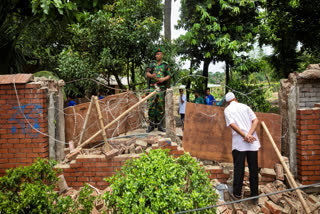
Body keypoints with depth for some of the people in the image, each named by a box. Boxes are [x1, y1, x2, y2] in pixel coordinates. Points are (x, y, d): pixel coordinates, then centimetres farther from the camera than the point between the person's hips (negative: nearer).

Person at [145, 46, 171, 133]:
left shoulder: (165, 65, 9)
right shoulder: (152, 64, 13)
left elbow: (168, 75, 7)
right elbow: (147, 73, 7)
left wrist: (163, 79, -13)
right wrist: (151, 76, -15)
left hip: (161, 87, 0)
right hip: (152, 87, 1)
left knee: (160, 106, 1)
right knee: (151, 105, -6)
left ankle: (159, 125, 10)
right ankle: (151, 124, 3)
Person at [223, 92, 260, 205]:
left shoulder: (227, 109, 6)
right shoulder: (245, 106, 15)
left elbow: (232, 124, -10)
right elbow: (256, 120, 2)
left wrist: (245, 135, -15)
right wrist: (249, 135, -9)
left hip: (239, 143, -3)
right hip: (253, 142, 3)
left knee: (239, 169, 7)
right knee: (253, 169, 9)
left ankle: (237, 194, 18)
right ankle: (254, 196, 18)